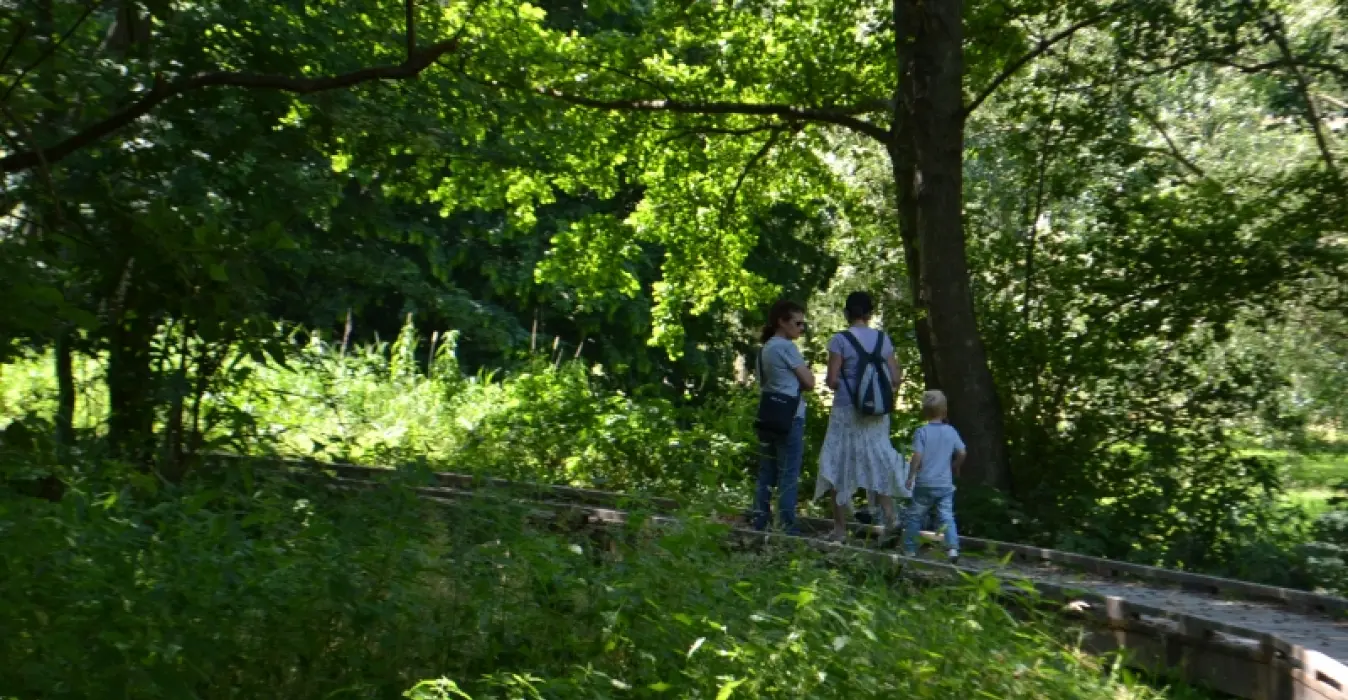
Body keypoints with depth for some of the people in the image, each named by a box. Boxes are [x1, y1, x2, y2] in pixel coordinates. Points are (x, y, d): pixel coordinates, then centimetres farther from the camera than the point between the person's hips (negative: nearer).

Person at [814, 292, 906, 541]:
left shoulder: (840, 340, -9)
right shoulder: (883, 339, 3)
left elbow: (832, 380, -12)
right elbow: (895, 379, 3)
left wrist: (830, 380, 9)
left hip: (847, 411, -4)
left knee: (840, 465, 5)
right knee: (878, 460, 17)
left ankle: (840, 527, 9)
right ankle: (889, 512, 3)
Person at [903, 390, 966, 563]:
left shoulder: (921, 432, -10)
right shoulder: (951, 432, 3)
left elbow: (917, 456, -15)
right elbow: (962, 453, 6)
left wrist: (911, 476, -5)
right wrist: (956, 467, 25)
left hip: (925, 484, -3)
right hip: (945, 484, 3)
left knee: (914, 516, 9)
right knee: (946, 517, 5)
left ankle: (910, 549, 15)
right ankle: (952, 548, -10)